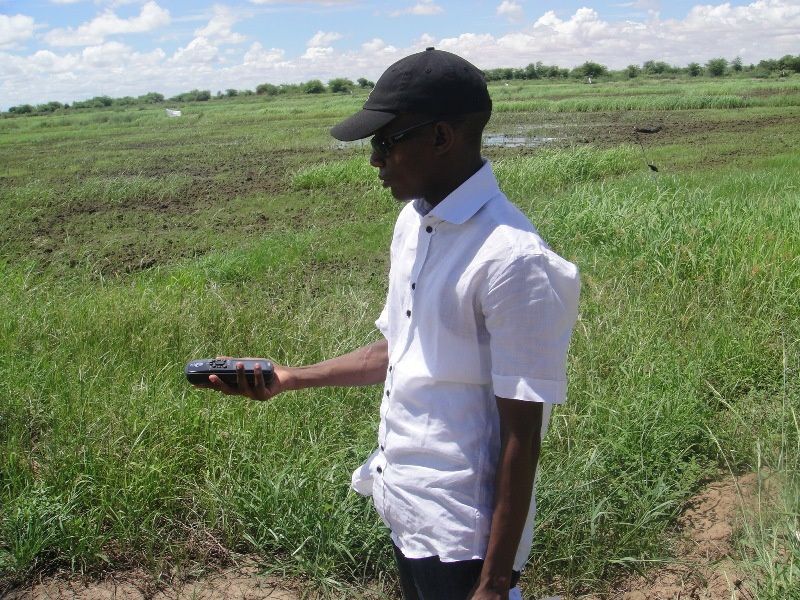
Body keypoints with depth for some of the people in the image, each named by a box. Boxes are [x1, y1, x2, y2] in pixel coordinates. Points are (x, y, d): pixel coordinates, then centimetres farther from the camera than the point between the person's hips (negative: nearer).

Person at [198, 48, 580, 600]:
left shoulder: (511, 259, -23)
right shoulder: (413, 222, 3)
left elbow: (521, 435, -20)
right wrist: (291, 379, 10)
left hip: (460, 535, -8)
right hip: (403, 509, 8)